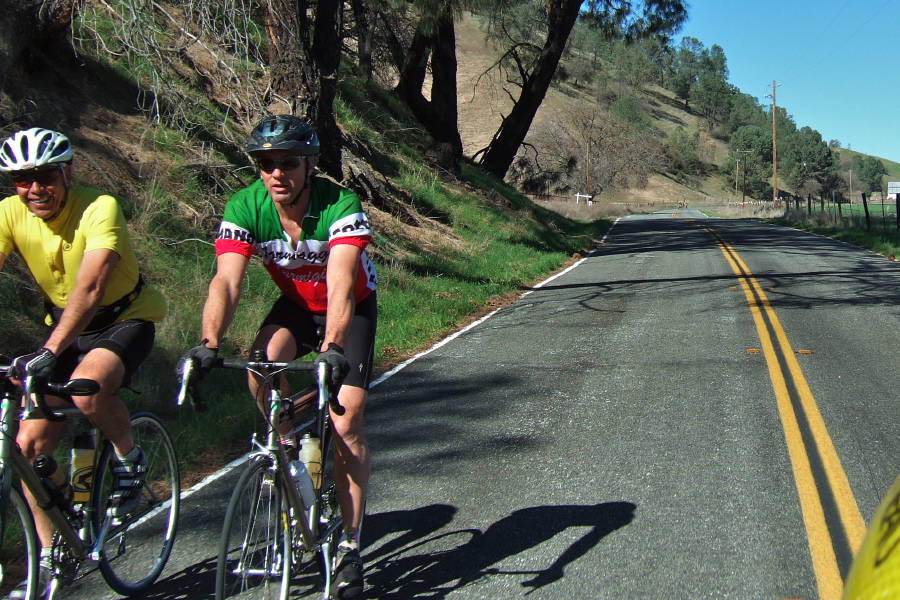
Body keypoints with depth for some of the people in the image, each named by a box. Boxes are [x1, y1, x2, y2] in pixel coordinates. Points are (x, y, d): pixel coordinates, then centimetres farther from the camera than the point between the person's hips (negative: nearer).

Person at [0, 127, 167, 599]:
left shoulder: (99, 208, -26)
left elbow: (90, 287, -38)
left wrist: (49, 351, -50)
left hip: (125, 320, -5)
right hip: (65, 325, 5)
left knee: (86, 390, -36)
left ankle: (129, 457, -4)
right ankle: (50, 556, 14)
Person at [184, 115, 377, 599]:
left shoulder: (341, 205, -31)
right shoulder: (244, 208, -22)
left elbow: (340, 286, -43)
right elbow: (226, 281, -32)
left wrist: (332, 348, -58)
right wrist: (209, 344, -48)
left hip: (352, 307, -3)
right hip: (295, 304, 3)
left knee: (346, 422, -14)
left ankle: (350, 546, -1)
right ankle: (288, 445, 0)